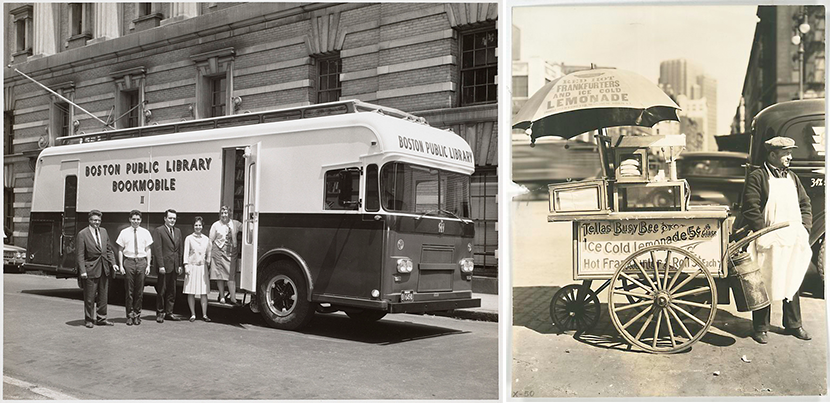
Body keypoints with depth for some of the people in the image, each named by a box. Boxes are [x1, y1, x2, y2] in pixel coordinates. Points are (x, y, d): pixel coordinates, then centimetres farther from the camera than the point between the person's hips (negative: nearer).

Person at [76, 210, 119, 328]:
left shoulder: (104, 231, 10)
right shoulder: (82, 234, -7)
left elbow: (109, 249, 14)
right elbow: (79, 254, -10)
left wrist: (113, 263, 2)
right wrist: (82, 270, -17)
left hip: (104, 269, 5)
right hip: (90, 269, -5)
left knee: (103, 295, 12)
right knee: (89, 297, 4)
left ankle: (101, 318, 23)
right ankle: (89, 320, 17)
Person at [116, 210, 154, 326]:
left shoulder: (145, 233, 7)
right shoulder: (124, 232, 4)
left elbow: (148, 250, 8)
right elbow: (120, 250, 5)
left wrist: (148, 265, 2)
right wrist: (121, 265, -2)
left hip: (141, 261, 1)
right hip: (129, 261, -1)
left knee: (139, 290, 4)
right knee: (129, 290, 1)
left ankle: (137, 315, 16)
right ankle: (130, 315, 11)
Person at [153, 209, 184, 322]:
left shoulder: (178, 231, 16)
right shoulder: (159, 231, -3)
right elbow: (157, 249, -8)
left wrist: (180, 265, 10)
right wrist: (161, 265, -14)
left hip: (175, 266, 5)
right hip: (164, 265, -5)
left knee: (172, 291, 8)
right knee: (161, 290, 1)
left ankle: (169, 312, 15)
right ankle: (160, 313, 10)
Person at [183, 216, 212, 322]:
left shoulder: (206, 239, 10)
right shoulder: (189, 238, 2)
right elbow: (186, 253, 0)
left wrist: (208, 263, 6)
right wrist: (186, 266, -7)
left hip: (203, 267, 2)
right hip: (192, 267, -2)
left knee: (204, 292, 0)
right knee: (191, 292, 0)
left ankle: (204, 314, 4)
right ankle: (193, 314, 8)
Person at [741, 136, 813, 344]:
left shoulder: (791, 177, 14)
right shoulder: (757, 177, -7)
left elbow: (805, 204, 19)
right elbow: (750, 210, -13)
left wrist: (804, 228, 6)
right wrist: (765, 234, -17)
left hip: (793, 241, 7)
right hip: (769, 243, -6)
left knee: (792, 282, 15)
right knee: (764, 286, 1)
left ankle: (793, 324, 28)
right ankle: (760, 328, 11)